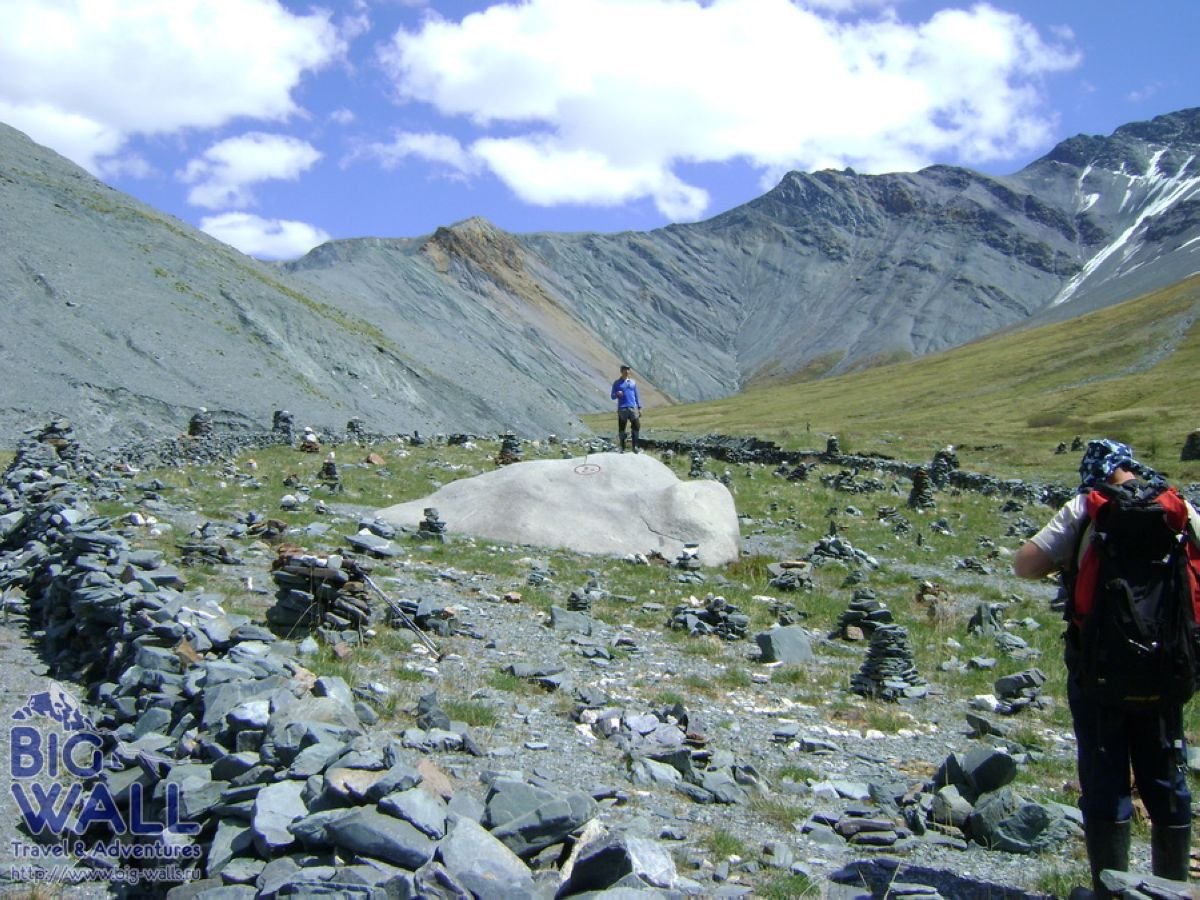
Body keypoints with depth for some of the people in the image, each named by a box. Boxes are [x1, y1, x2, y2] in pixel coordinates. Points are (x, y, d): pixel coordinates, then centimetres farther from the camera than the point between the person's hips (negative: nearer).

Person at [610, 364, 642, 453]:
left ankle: (635, 446, 4)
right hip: (622, 409, -2)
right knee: (621, 429, -2)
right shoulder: (617, 383, 5)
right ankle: (622, 448, 6)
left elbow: (636, 395, 18)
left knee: (636, 426, -7)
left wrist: (639, 408, 13)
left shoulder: (633, 382, 15)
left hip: (633, 408, 2)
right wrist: (617, 394, -19)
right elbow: (612, 396, 5)